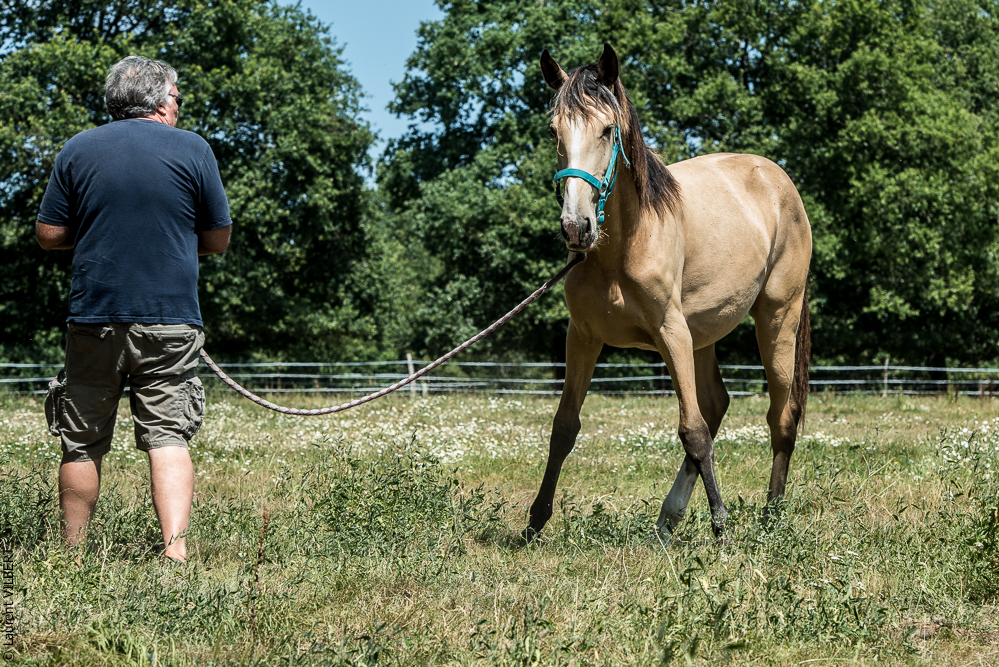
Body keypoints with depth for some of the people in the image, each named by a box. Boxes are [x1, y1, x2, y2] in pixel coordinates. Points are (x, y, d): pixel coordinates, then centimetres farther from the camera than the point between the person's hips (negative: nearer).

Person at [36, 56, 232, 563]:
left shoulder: (78, 150, 4)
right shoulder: (192, 150, 1)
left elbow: (49, 235, 5)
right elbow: (218, 240, 6)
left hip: (94, 318, 1)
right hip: (170, 320, -1)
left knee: (82, 443, 10)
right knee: (168, 436, -1)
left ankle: (73, 554, 15)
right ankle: (175, 546, -16)